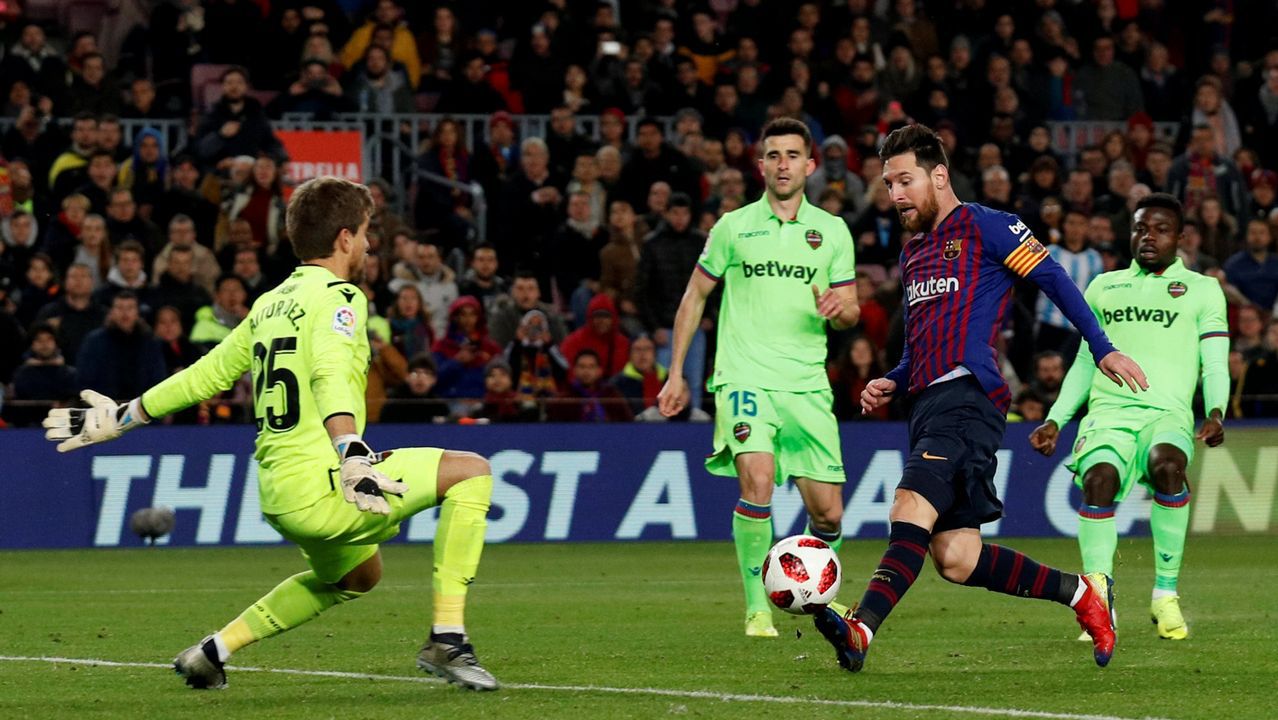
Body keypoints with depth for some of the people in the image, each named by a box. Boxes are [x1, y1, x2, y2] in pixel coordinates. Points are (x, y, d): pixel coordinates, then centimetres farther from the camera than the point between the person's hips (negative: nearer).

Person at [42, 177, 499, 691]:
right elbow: (330, 372, -25)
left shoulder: (270, 304, 17)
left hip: (278, 494, 9)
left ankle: (215, 650, 32)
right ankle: (446, 638, -9)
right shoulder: (339, 297, -7)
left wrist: (123, 417, 34)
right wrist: (352, 454, -39)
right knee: (471, 472, -5)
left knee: (357, 575, 34)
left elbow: (209, 373, 23)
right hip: (322, 489, -9)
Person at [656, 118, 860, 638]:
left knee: (827, 511, -1)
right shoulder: (734, 227, 7)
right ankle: (757, 607, -16)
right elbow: (695, 296, 16)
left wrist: (839, 308, -13)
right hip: (745, 376, -2)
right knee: (757, 479, -26)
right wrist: (676, 373, 14)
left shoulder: (831, 231, 10)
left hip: (807, 382, 2)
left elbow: (851, 313, 12)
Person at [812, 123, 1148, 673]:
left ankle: (861, 630, -42)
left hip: (968, 395, -8)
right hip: (927, 402, 8)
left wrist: (1102, 348, -7)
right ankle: (1081, 592, 15)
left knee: (911, 508, -27)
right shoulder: (913, 253, 26)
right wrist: (891, 384, 13)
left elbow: (1053, 280, 0)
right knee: (956, 559, 0)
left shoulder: (985, 227, 2)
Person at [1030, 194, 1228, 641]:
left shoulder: (1203, 290, 15)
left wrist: (1215, 413, -9)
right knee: (1098, 478, -31)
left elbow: (1215, 367, 10)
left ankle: (1166, 595, -23)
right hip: (1107, 411, 2)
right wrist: (1055, 421, 18)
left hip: (1168, 414, -2)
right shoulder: (1103, 288, 24)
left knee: (1167, 466, -37)